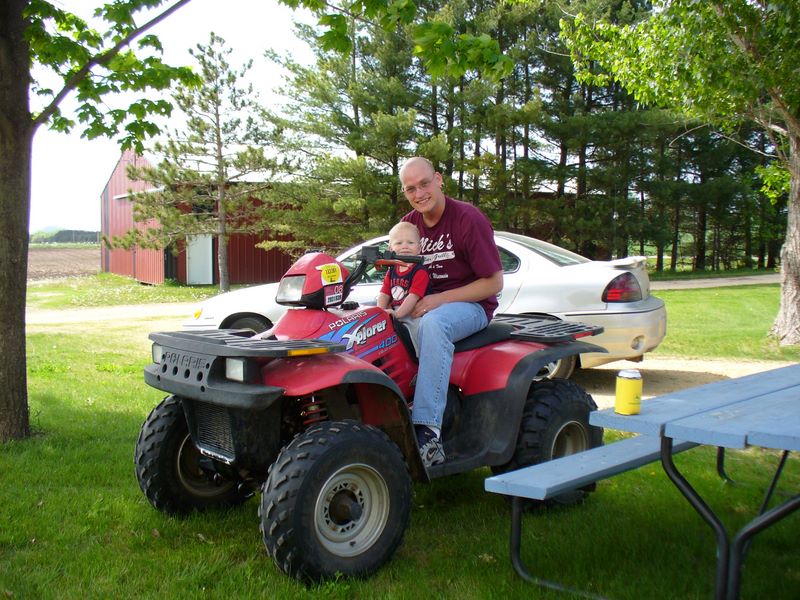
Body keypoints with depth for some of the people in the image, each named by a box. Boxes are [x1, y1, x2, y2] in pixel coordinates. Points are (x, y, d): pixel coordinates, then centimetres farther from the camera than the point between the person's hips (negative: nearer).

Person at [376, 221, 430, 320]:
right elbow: (384, 294, 11)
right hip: (392, 316, 5)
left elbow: (413, 297, -18)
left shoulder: (419, 271, -8)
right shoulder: (391, 271, 16)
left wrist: (397, 313, -28)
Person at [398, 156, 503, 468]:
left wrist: (439, 300, -19)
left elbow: (494, 282, -12)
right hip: (425, 304, 7)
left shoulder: (468, 218, -11)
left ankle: (427, 432, -43)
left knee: (432, 323, -39)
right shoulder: (409, 224, 7)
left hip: (470, 305, -7)